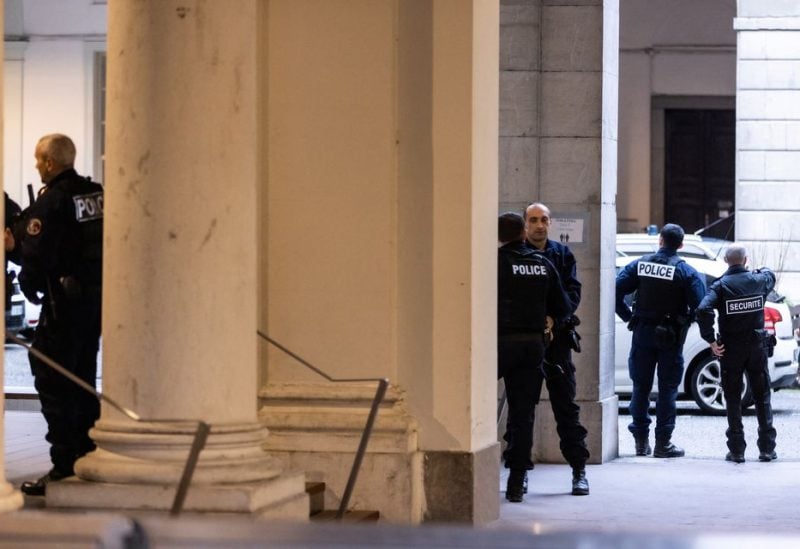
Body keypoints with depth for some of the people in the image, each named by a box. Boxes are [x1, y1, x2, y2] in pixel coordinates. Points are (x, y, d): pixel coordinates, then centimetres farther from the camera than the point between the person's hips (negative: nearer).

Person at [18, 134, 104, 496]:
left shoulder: (51, 202, -15)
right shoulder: (97, 195, 8)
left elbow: (35, 255, -16)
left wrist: (30, 288, 1)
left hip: (65, 302, -8)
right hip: (96, 299, 8)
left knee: (53, 382, -4)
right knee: (83, 381, 17)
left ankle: (64, 467, -8)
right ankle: (89, 456, 23)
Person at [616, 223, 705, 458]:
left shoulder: (639, 265, 1)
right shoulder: (687, 272, -8)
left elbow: (617, 291, -6)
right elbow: (700, 305, -16)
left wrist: (629, 316, 3)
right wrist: (686, 322, 0)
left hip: (643, 333, 3)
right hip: (671, 338, -3)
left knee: (641, 386, 11)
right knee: (667, 389, 3)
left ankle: (641, 440, 13)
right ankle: (663, 443, 2)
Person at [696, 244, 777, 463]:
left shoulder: (721, 285, -10)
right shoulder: (758, 281, -2)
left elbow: (703, 310, -25)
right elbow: (770, 275, 23)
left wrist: (711, 340, -17)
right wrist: (763, 270, 45)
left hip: (731, 350, -2)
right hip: (757, 347, 2)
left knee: (733, 399, 6)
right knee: (762, 397, 11)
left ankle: (736, 450, 3)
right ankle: (766, 449, 11)